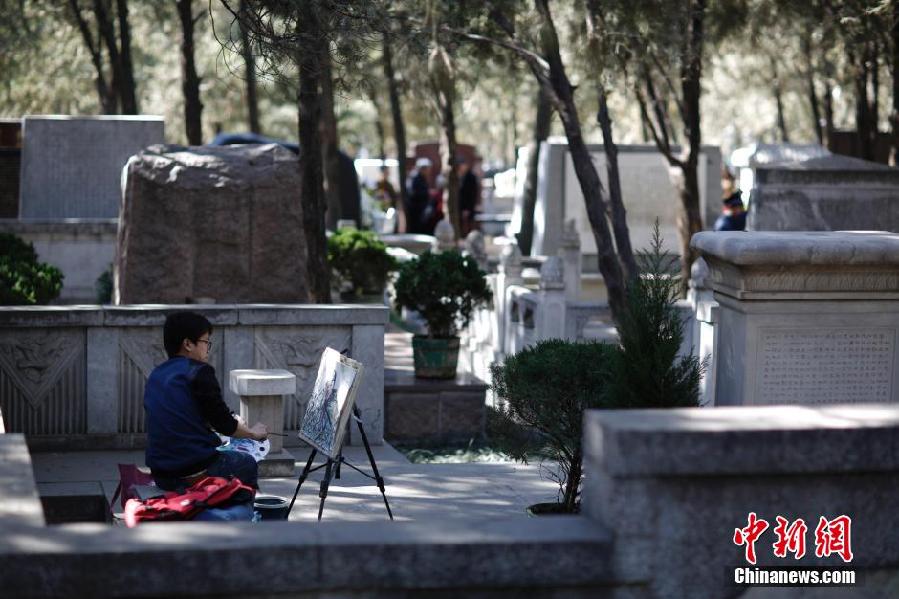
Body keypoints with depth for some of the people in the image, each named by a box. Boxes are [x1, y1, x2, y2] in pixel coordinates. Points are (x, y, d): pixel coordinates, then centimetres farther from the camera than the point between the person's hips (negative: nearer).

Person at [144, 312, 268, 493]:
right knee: (247, 463, 21)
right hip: (195, 474, -7)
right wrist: (253, 433, 12)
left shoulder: (155, 375, 11)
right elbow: (225, 425, -9)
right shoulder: (199, 371, -11)